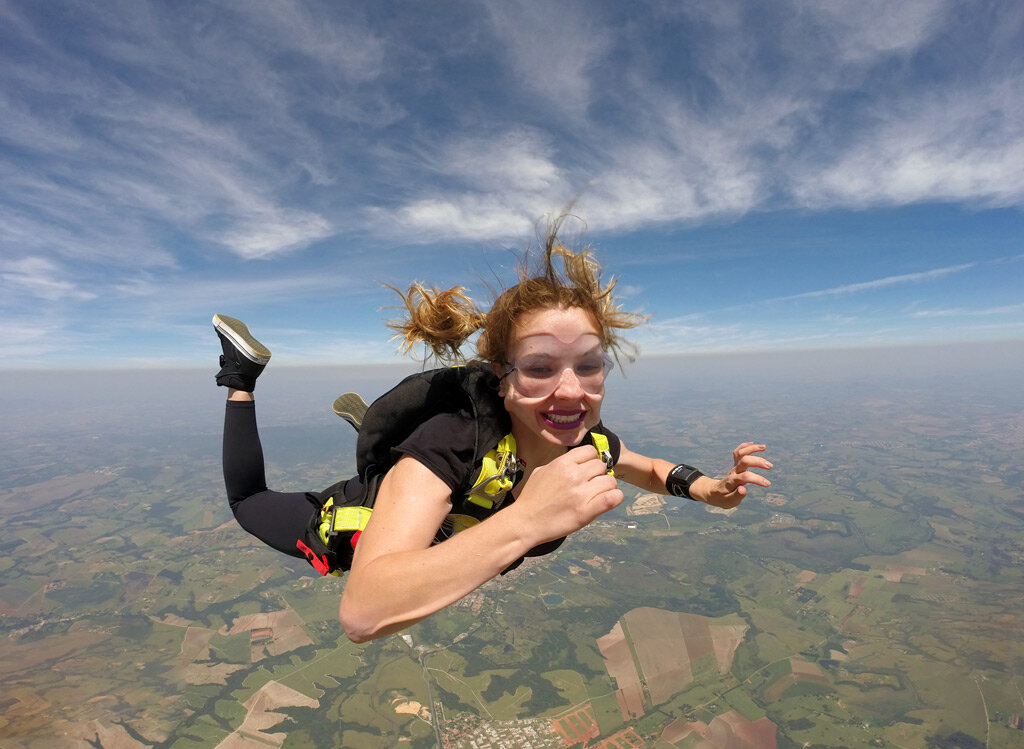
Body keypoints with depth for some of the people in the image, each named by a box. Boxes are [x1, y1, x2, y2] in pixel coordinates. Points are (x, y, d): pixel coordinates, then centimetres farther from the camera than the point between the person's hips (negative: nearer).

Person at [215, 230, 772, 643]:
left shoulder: (591, 445, -25)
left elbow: (648, 468, -1)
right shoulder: (452, 443, -45)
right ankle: (242, 377, 28)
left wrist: (704, 488, -22)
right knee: (246, 502, 21)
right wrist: (526, 520, -60)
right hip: (349, 528, -4)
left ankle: (367, 423, 45)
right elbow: (362, 613, -51)